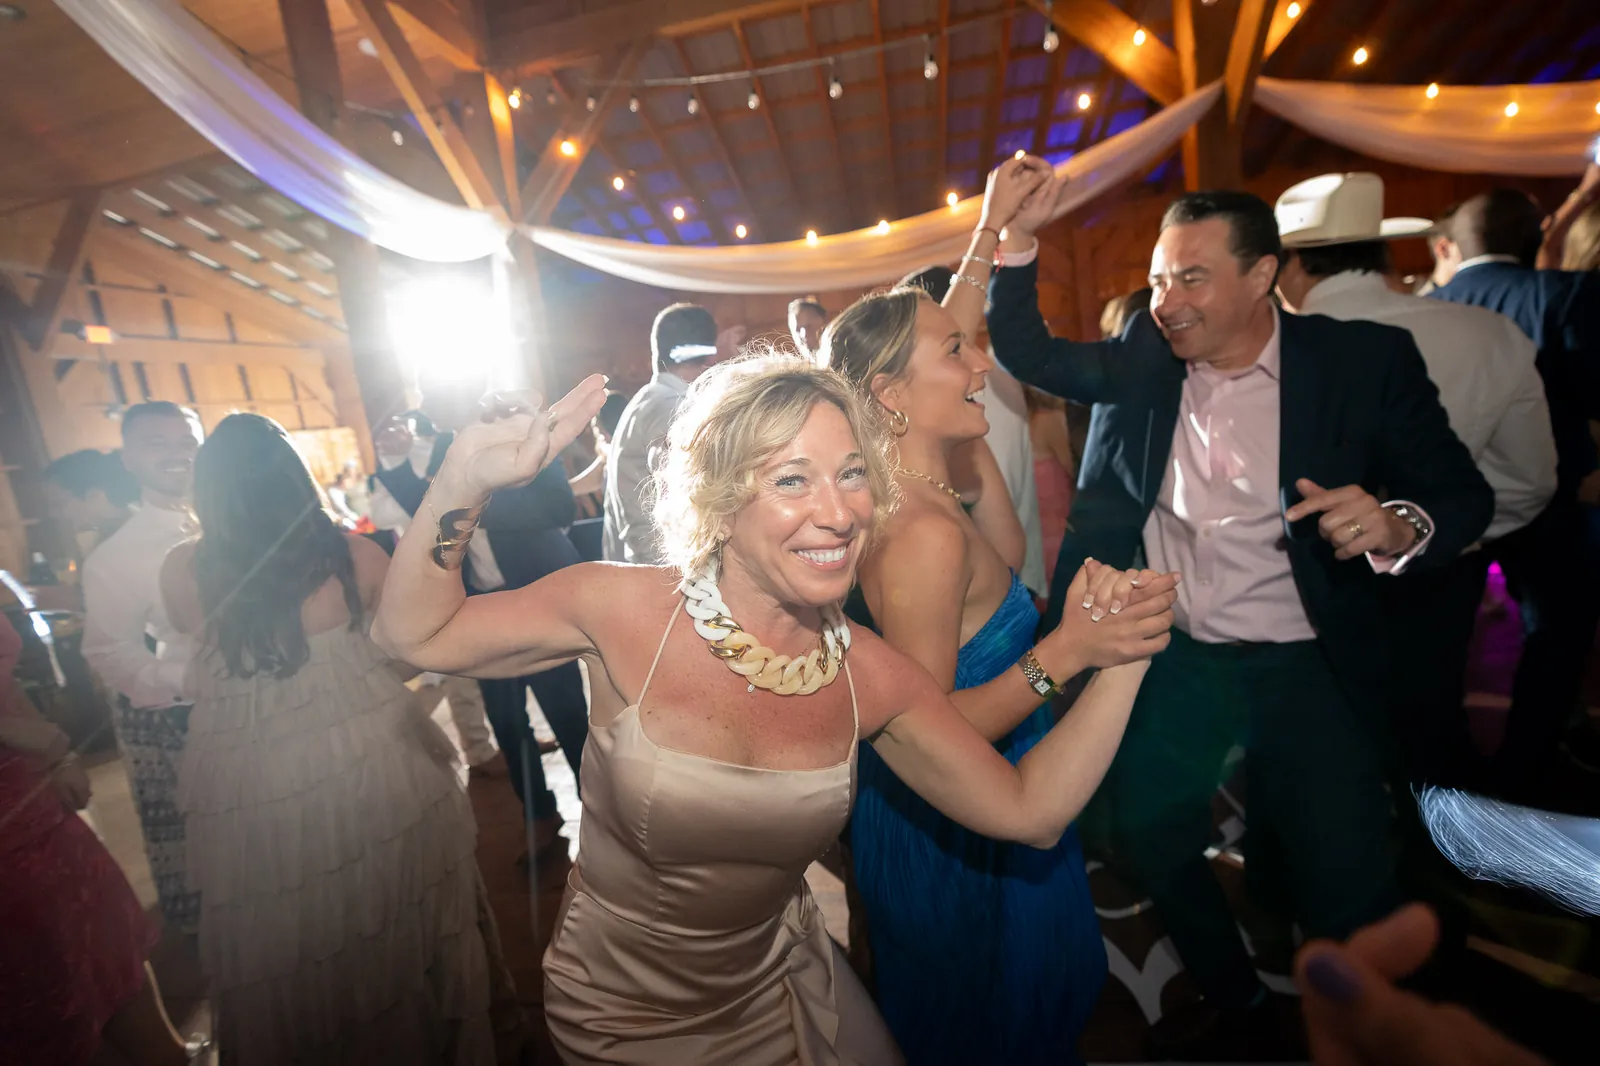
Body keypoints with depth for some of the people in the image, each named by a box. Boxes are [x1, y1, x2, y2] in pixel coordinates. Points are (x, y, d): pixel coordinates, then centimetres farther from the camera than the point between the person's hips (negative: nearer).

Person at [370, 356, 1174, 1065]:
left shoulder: (870, 677, -18)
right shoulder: (625, 612, -25)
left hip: (777, 986, 3)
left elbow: (1029, 813, -12)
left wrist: (1122, 657, -18)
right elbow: (413, 634, -13)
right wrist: (463, 485, -28)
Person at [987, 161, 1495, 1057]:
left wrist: (1400, 528, -29)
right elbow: (1028, 353, 3)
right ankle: (1238, 1007, 41)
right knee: (1147, 835, 12)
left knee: (1345, 888, 2)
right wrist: (1018, 239, -10)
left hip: (1310, 666, -2)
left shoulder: (1367, 359, -7)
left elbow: (1464, 493, -5)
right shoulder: (1141, 360, 0)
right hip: (1173, 657, 3)